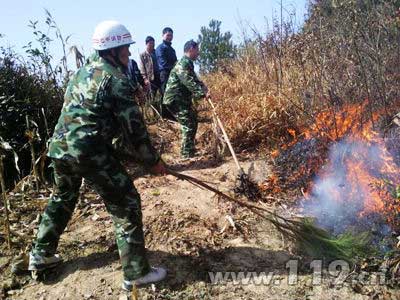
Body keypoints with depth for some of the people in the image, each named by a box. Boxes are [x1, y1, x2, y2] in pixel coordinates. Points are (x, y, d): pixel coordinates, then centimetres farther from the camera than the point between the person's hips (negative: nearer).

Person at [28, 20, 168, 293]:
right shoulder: (117, 79, -7)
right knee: (126, 204, 1)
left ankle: (41, 255, 43)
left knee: (62, 199, 28)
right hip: (90, 150, -9)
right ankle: (136, 272, 6)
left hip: (59, 146, 9)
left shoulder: (83, 71, 17)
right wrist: (153, 160, 2)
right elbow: (134, 127, -8)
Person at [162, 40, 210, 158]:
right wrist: (203, 92, -31)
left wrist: (203, 88, 6)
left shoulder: (188, 63, 17)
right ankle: (186, 152, 0)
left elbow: (193, 80, 21)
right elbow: (190, 82, -27)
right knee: (188, 124, -9)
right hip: (175, 100, -11)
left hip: (182, 99, 11)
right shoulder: (183, 63, -17)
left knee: (192, 120, 17)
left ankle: (189, 148, 30)